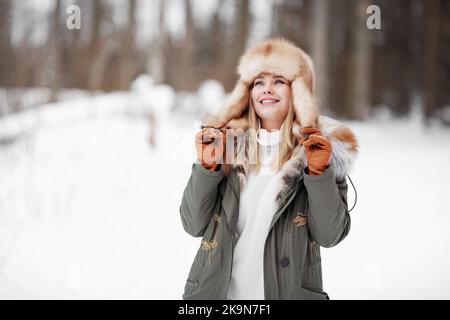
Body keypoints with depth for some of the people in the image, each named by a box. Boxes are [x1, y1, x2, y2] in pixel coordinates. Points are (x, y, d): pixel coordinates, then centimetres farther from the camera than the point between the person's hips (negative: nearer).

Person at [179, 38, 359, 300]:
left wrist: (319, 173, -17)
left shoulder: (319, 148, -4)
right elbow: (194, 225, -1)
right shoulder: (228, 141, -1)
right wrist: (207, 168, -12)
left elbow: (330, 235, -8)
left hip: (288, 290, -1)